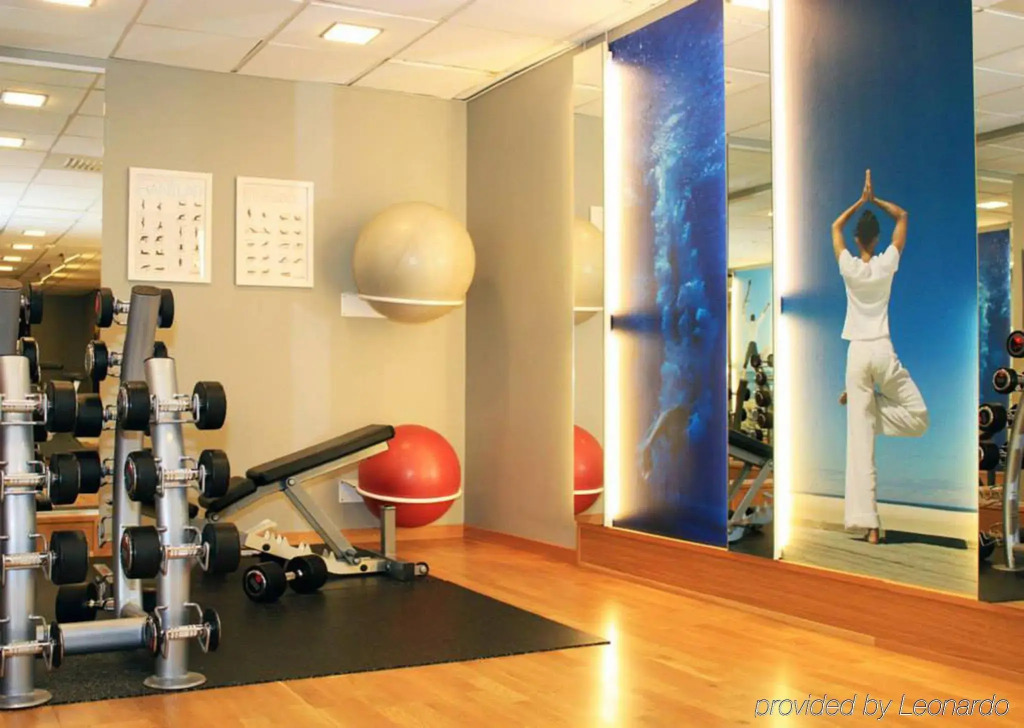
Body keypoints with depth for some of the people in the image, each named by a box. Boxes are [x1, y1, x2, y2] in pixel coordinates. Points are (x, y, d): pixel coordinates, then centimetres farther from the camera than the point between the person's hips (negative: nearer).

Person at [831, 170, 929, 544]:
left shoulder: (848, 267, -1)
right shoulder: (887, 264, -1)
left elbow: (835, 226, 18)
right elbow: (903, 216, 12)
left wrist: (861, 200, 19)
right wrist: (876, 199, 14)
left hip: (857, 354, 1)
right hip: (883, 351, -1)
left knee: (860, 442, -4)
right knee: (919, 416, 18)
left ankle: (869, 524, -9)